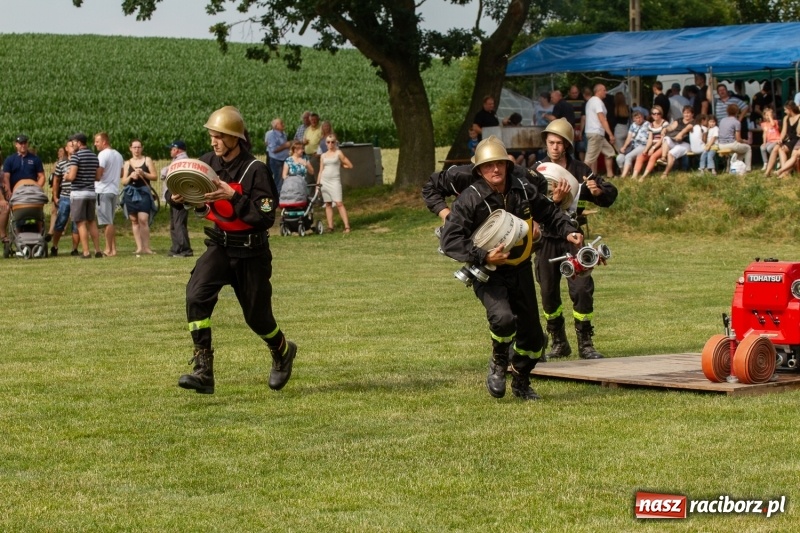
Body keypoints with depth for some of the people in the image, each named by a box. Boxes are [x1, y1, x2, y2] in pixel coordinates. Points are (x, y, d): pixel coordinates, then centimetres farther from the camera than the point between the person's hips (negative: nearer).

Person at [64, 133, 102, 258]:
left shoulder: (76, 156, -11)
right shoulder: (94, 157, 11)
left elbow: (71, 176, -18)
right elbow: (98, 177, 13)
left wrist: (66, 176, 3)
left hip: (78, 193, -7)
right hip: (91, 192, 7)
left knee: (81, 223, -4)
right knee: (92, 222, 14)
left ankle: (86, 252, -7)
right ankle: (98, 250, 11)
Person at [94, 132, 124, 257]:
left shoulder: (103, 154, -13)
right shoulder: (118, 155, 15)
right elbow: (121, 174, 21)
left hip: (103, 191, -8)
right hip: (115, 190, 8)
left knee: (107, 222, -6)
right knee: (110, 222, 14)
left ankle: (109, 250, -5)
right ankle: (113, 248, 13)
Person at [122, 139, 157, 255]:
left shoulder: (147, 160, 7)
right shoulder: (128, 163, 13)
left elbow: (154, 176, 2)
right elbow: (123, 181, 10)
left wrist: (143, 173, -14)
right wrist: (130, 176, -10)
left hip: (143, 193, -3)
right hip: (131, 193, 3)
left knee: (143, 220, -14)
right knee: (134, 221, 1)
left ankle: (146, 247, -11)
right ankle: (139, 247, 3)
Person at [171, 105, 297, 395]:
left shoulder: (255, 170, -18)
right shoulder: (206, 162, -3)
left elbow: (266, 217, -24)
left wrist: (233, 197, -33)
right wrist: (177, 198, -13)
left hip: (251, 252, -4)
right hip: (219, 246, 4)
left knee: (257, 315, 9)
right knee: (196, 294, -22)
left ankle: (283, 351, 43)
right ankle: (203, 370, -20)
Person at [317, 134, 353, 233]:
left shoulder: (338, 153, 2)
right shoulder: (323, 156, 13)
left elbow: (350, 165, 1)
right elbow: (321, 170, 14)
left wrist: (340, 165, 8)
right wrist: (318, 183, 8)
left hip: (335, 181, -4)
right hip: (324, 181, 4)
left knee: (339, 203, -13)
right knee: (328, 204, 5)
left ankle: (347, 226, -16)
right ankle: (330, 226, 8)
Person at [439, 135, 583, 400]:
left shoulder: (524, 191, -2)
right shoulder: (470, 199, -17)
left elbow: (549, 212, 17)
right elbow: (449, 241, -21)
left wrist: (567, 231, -1)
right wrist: (483, 257, -31)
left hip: (520, 271, 5)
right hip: (488, 274, -5)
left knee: (533, 336, 9)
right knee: (503, 318, -32)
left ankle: (521, 382, 37)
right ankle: (498, 363, 1)